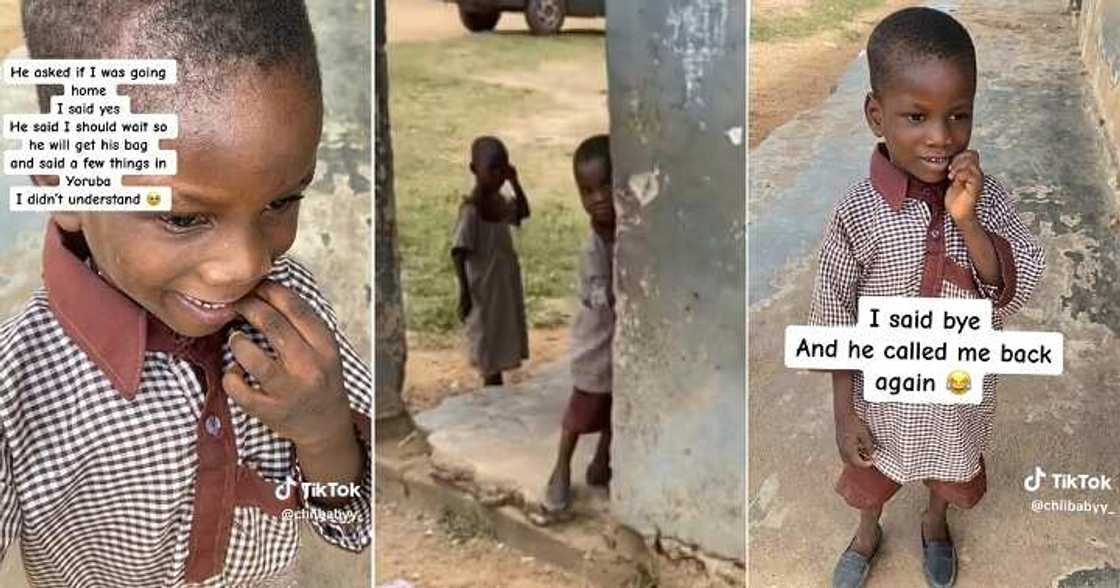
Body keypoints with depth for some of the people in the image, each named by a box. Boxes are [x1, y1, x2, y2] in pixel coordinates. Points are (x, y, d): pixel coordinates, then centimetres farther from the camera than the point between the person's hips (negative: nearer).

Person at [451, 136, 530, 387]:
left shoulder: (499, 201, 3)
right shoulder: (471, 209, -21)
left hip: (506, 287, 8)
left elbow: (523, 212, 21)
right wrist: (464, 294, -23)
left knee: (502, 345, 17)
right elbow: (459, 253, -22)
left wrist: (515, 182, 6)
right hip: (485, 291, -8)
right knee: (489, 349, 2)